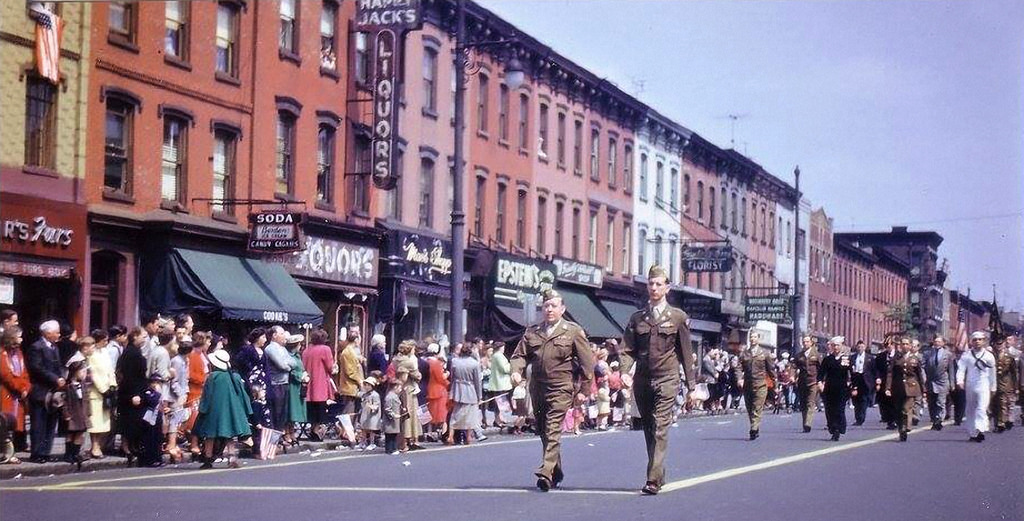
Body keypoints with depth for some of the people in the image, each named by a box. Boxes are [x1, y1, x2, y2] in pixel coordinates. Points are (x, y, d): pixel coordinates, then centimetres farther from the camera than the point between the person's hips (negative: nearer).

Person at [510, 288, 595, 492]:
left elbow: (587, 362, 2)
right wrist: (517, 371, -10)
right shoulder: (532, 332, 13)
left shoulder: (573, 331, 2)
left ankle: (546, 473, -22)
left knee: (552, 431, -15)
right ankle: (557, 472, 26)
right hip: (537, 389, 5)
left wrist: (584, 389, -1)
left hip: (560, 389, -5)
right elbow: (519, 355, 12)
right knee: (543, 432, 12)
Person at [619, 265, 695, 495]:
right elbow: (628, 349, 6)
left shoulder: (678, 317, 4)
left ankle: (653, 480, -17)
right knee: (648, 430, 10)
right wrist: (624, 372, -13)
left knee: (660, 429, -12)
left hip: (666, 380, -4)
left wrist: (691, 385, 6)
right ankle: (659, 475, 23)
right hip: (642, 381, 4)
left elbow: (686, 352, 6)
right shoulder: (637, 318, 11)